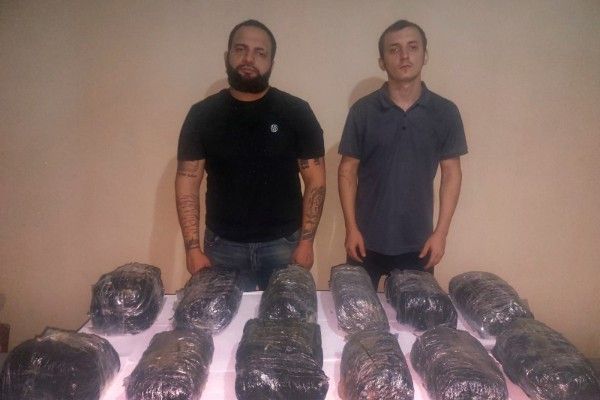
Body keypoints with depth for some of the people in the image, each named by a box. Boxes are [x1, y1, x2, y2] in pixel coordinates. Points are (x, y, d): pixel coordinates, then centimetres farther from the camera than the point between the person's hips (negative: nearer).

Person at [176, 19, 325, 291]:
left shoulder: (296, 112, -5)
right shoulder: (202, 114, -2)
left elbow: (315, 181, -3)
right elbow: (187, 184, -1)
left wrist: (306, 242, -9)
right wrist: (193, 248, -8)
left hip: (283, 244, 0)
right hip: (223, 246, 1)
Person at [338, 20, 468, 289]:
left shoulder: (445, 112, -1)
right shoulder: (362, 110, -4)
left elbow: (451, 174, 2)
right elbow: (347, 171, -2)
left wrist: (440, 233, -4)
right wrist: (351, 228, -7)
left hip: (418, 243, 1)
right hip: (368, 240, 0)